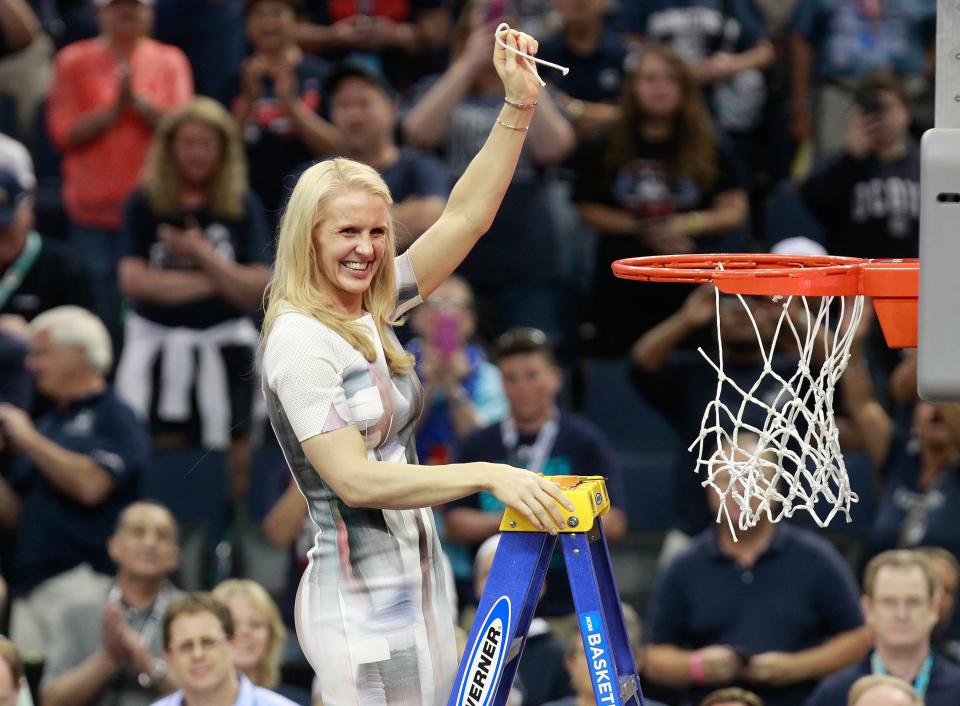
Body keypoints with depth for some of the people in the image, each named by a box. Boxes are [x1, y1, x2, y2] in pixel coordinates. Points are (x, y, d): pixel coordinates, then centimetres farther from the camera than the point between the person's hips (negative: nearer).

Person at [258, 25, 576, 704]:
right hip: (364, 608, -9)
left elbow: (465, 217, 11)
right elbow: (356, 480, -20)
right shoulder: (299, 341, -14)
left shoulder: (370, 314, 10)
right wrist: (488, 475, -24)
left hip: (413, 590, 9)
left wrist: (519, 107, 3)